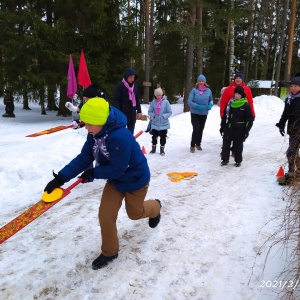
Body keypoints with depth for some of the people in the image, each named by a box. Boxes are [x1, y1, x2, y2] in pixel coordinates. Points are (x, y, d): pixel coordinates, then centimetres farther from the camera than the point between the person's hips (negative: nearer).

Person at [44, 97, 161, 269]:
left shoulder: (120, 137, -40)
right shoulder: (95, 134, -13)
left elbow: (117, 169, -33)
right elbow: (84, 158, -12)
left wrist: (92, 173, -22)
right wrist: (62, 177, -19)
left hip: (135, 180, -6)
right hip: (115, 180, 6)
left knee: (135, 213, 20)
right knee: (105, 216, 1)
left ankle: (155, 208, 56)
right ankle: (109, 252, 25)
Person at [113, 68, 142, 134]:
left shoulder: (135, 86, 8)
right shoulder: (120, 85, -11)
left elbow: (137, 99, 14)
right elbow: (116, 100, -13)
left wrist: (139, 111, 12)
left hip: (132, 112, 6)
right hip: (123, 112, -6)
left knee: (131, 131, 13)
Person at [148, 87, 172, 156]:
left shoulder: (166, 102, -9)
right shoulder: (153, 102, -4)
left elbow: (169, 112, -5)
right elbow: (149, 111, 5)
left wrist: (164, 116, -19)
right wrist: (152, 115, -14)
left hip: (164, 123, -2)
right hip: (155, 123, 2)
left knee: (163, 137, 8)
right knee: (154, 136, 14)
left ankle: (162, 149, 24)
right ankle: (153, 148, 32)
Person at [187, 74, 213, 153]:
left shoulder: (208, 90, -2)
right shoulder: (194, 90, -10)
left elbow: (211, 100, 11)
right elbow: (189, 101, -11)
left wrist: (210, 105, -10)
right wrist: (197, 106, -24)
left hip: (204, 113, 3)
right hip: (195, 113, -3)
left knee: (201, 129, 14)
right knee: (196, 129, -11)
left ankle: (198, 144, 32)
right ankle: (192, 145, 5)